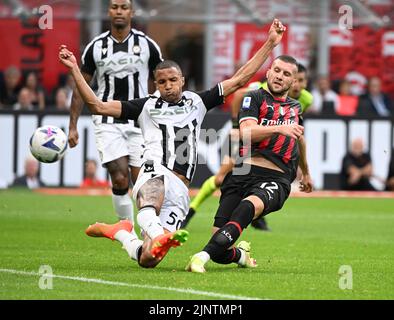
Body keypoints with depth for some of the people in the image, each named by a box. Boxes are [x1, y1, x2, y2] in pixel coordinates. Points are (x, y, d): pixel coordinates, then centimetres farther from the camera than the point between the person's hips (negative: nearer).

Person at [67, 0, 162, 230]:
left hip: (140, 122, 0)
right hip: (108, 122, 0)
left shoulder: (147, 45, 1)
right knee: (120, 179, -13)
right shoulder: (96, 47, 3)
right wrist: (73, 126, 4)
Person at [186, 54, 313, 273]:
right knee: (220, 252, -13)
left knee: (250, 205, -37)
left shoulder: (296, 108, 26)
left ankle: (204, 255, -47)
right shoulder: (254, 98, 11)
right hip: (243, 172, -1)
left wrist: (305, 173, 61)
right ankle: (240, 255, 25)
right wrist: (280, 128, -22)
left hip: (275, 180, 1)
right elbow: (246, 132, -8)